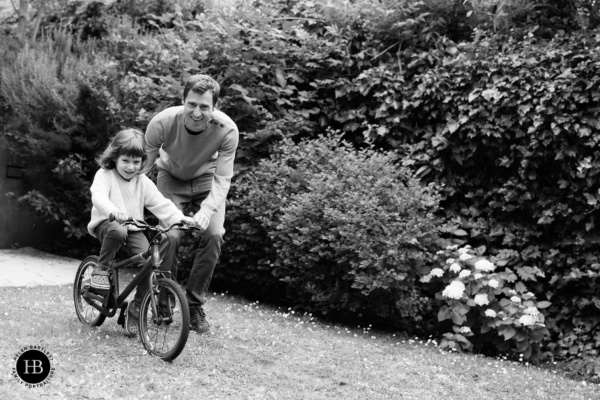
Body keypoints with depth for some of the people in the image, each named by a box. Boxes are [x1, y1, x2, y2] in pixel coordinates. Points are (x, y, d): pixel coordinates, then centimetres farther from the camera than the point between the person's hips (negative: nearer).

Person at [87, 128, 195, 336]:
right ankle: (101, 269, -14)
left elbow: (160, 203, -1)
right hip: (107, 224, -4)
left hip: (134, 229, 4)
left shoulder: (143, 182, 5)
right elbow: (98, 196, -26)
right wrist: (112, 211, -47)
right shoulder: (105, 175, -7)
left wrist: (179, 217, -18)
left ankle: (135, 309, 0)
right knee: (118, 231, -41)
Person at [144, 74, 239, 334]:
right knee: (169, 235, -20)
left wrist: (207, 209, -41)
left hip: (207, 180, 1)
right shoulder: (162, 123, -31)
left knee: (214, 234, -19)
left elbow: (223, 178, -26)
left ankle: (194, 304, -1)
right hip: (171, 178, -1)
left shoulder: (227, 130, -31)